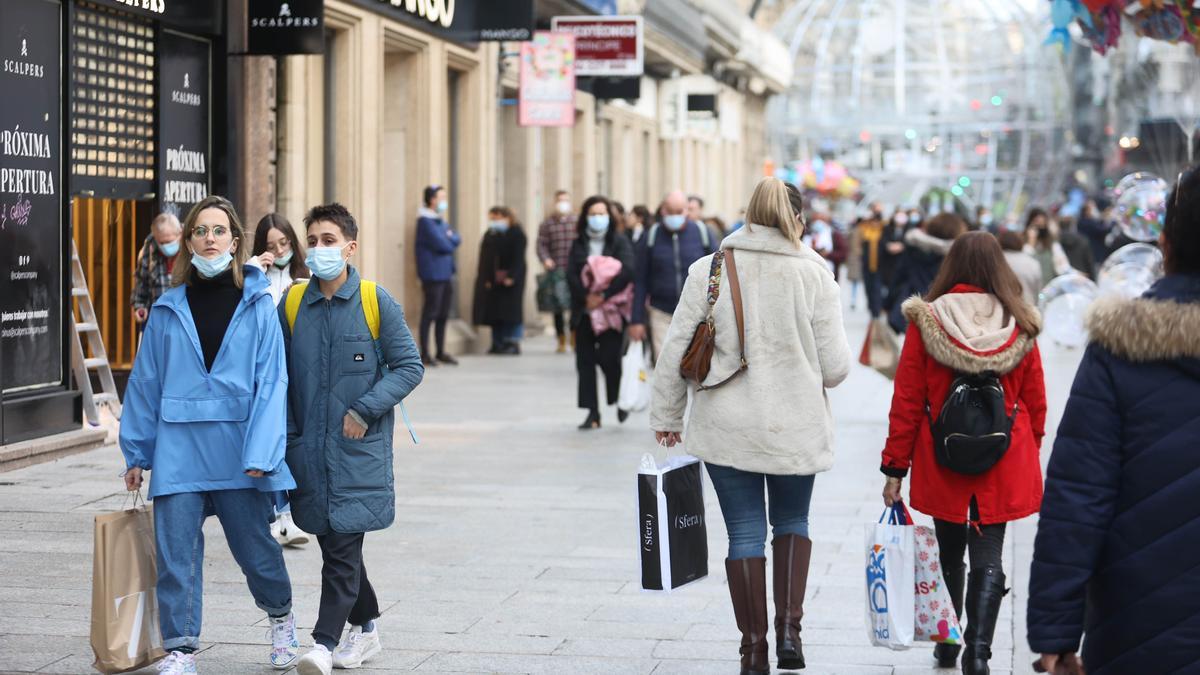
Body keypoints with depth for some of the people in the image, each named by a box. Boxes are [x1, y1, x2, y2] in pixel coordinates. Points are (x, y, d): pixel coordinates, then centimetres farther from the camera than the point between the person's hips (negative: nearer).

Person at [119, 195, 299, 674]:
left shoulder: (257, 303, -1)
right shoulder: (169, 309, 5)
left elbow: (271, 381, -5)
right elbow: (145, 382, 10)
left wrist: (261, 451, -13)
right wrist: (136, 453, 10)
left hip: (236, 449, -2)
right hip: (179, 450, 2)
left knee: (253, 545, 9)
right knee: (175, 550, -1)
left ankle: (281, 617, 36)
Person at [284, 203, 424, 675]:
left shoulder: (376, 301, -4)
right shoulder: (292, 305, 5)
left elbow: (409, 366, -3)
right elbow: (280, 377, 11)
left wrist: (365, 410, -12)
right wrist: (285, 438, 3)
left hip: (359, 447, -4)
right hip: (309, 449, 4)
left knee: (343, 547, -9)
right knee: (331, 543, 12)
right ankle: (366, 627, 29)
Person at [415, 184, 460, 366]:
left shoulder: (440, 220, 19)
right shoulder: (426, 220, -11)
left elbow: (457, 239, 12)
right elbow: (440, 244, -19)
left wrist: (449, 237, -9)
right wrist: (451, 243, 2)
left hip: (445, 273, 9)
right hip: (433, 274, -9)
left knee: (443, 314, 12)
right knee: (430, 312, -6)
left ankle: (441, 352, 18)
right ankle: (425, 353, -2)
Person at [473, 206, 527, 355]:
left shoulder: (516, 234, -4)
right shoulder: (490, 234, 13)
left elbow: (518, 258, -10)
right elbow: (484, 258, 10)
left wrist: (511, 277, -19)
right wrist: (485, 279, -1)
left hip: (510, 281, -6)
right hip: (491, 281, 6)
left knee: (511, 312, -5)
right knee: (494, 313, 4)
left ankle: (513, 343, -3)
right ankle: (497, 343, 7)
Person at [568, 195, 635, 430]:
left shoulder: (620, 243, 3)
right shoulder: (578, 245, 12)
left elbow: (627, 271, -11)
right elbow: (571, 274, 1)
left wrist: (604, 295, -19)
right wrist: (586, 296, -15)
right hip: (584, 312, 4)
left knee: (608, 357, -12)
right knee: (585, 361, 0)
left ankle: (620, 398, 17)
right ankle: (593, 413, 6)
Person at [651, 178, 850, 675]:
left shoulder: (709, 271, -4)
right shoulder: (814, 274, -6)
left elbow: (675, 350, -1)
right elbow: (835, 365, -6)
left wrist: (666, 416, 10)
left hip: (727, 427, 0)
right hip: (795, 428, 0)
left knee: (745, 532, 9)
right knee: (792, 522, 20)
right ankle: (789, 628, 5)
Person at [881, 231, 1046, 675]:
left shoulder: (926, 321, -7)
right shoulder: (1020, 326, -4)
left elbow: (907, 401, -6)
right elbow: (1035, 404, 3)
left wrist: (895, 467, -1)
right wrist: (1029, 453, 19)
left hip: (941, 464, 0)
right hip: (1004, 468, 0)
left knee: (949, 552, 18)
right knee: (988, 559, 3)